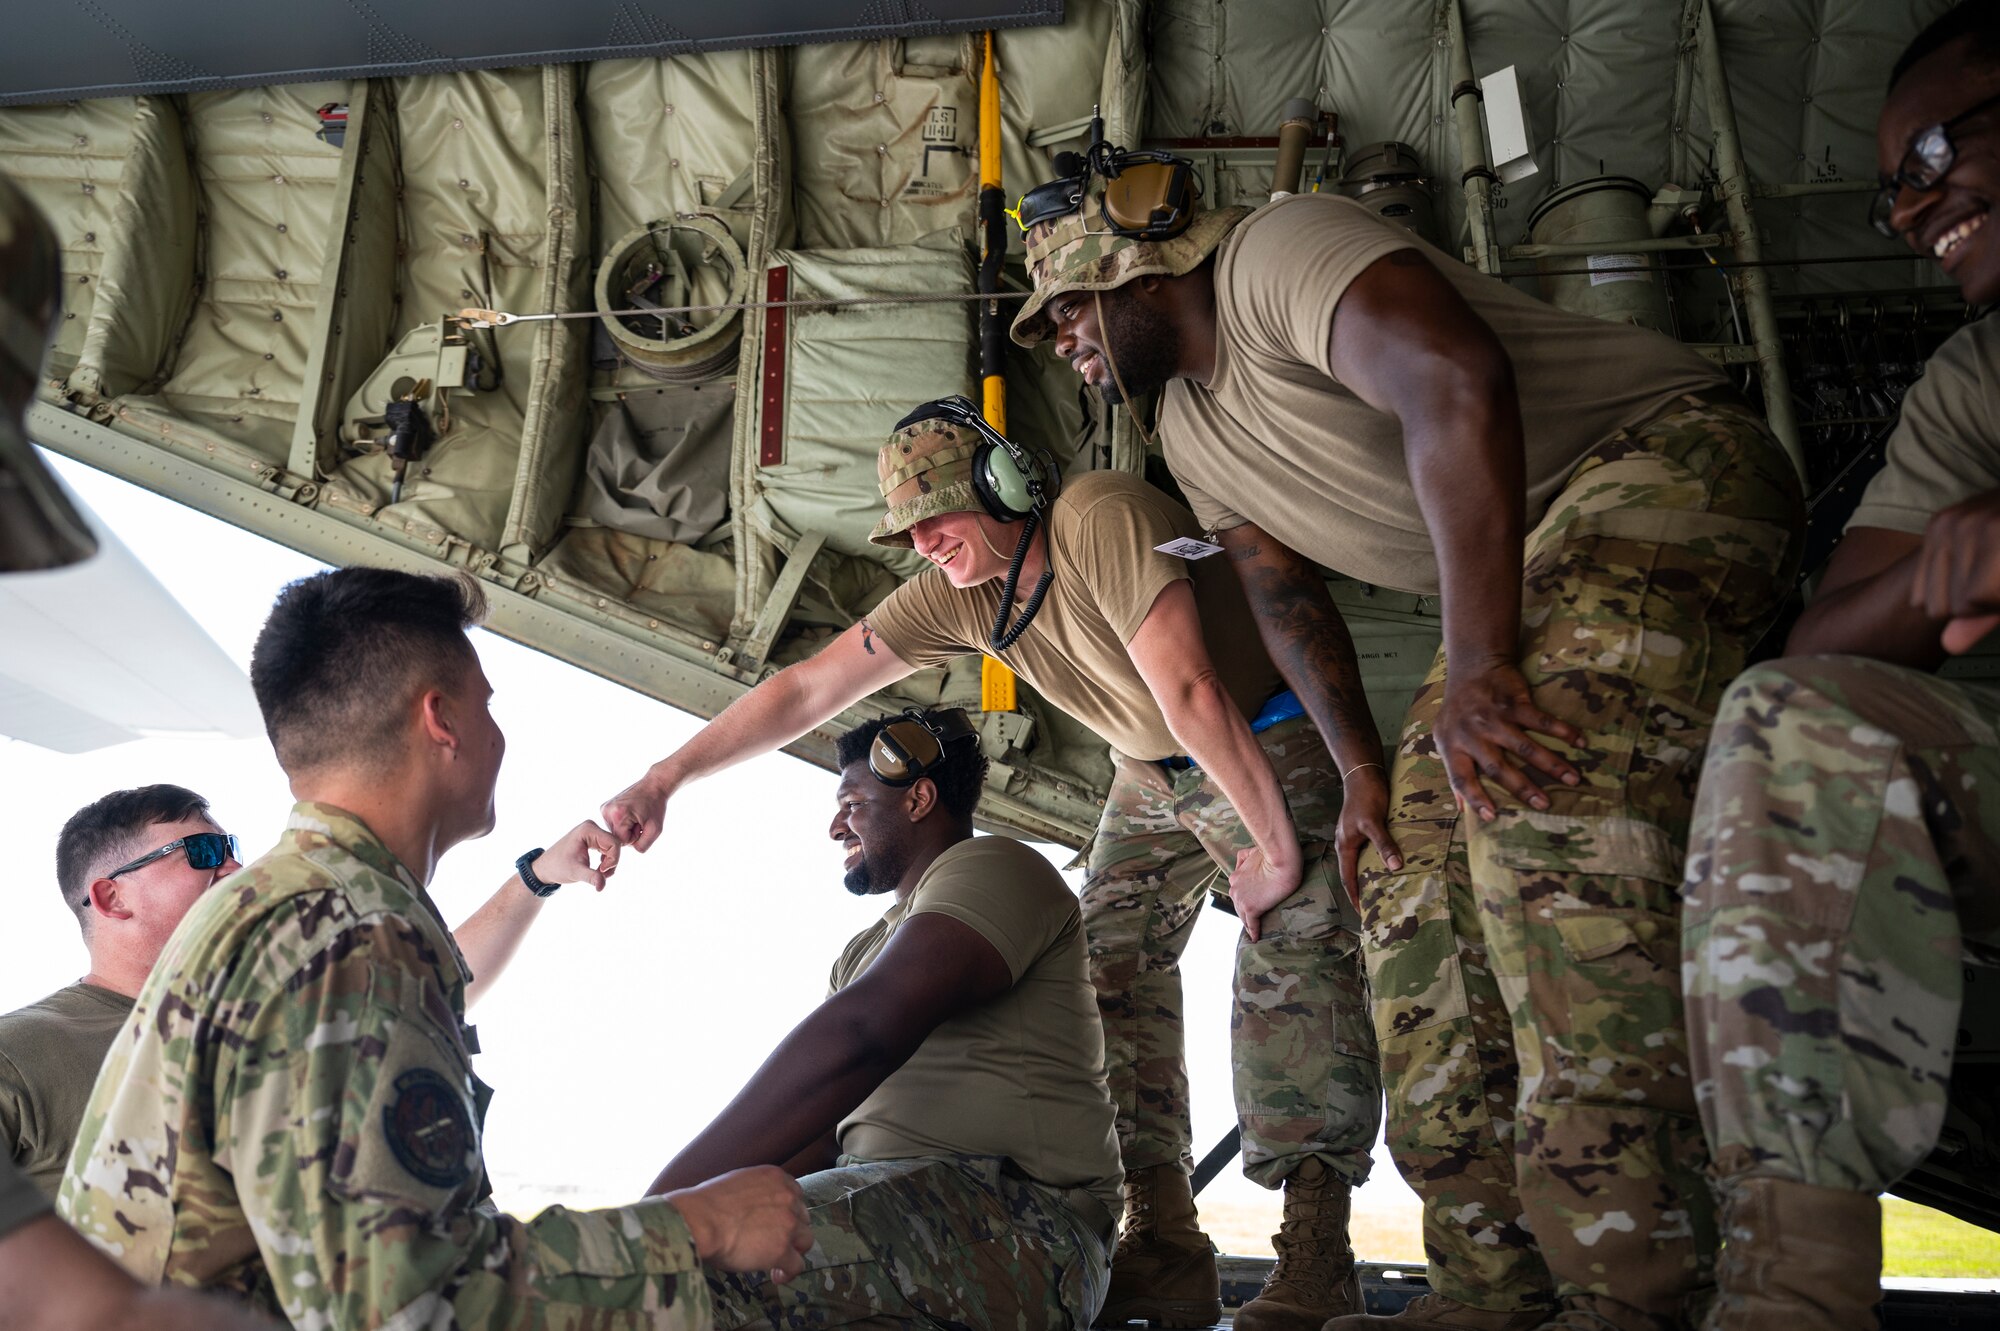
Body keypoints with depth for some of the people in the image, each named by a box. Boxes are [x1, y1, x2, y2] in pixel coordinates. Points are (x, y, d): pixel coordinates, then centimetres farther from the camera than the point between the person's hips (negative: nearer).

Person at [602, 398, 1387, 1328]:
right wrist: (661, 782, -13)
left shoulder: (1098, 516, -30)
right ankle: (1164, 1249, 0)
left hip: (1272, 745, -7)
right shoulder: (956, 595, -7)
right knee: (1109, 979, -4)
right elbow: (805, 691, -7)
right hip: (1151, 779, 7)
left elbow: (1190, 693, -31)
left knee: (1290, 978, -21)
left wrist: (1280, 847, -30)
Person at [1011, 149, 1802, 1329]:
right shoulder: (1191, 427, 15)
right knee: (1421, 874, -1)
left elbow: (1457, 380, -30)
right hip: (1526, 575, 10)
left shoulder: (1278, 248, -14)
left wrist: (1478, 665, -33)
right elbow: (1285, 591, 19)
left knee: (1545, 799, -30)